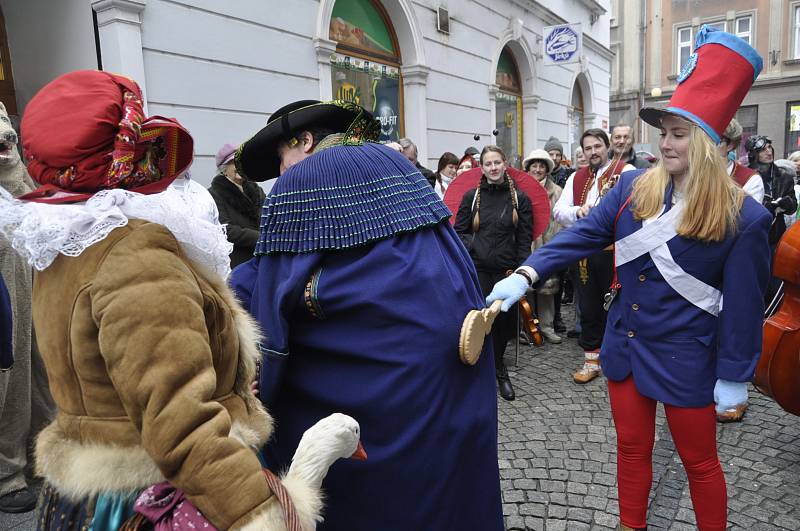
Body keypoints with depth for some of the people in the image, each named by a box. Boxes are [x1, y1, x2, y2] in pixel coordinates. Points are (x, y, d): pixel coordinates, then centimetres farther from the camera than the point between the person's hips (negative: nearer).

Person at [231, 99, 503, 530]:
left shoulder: (299, 182, -4)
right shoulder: (391, 159, 17)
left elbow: (274, 286, -6)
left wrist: (255, 376, 1)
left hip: (386, 348, -7)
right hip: (457, 330, 7)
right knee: (451, 460, 22)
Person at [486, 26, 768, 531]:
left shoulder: (743, 216, -14)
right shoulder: (634, 188, -4)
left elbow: (743, 303, -10)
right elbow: (584, 234, -7)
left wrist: (735, 376, -5)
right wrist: (526, 274, -19)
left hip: (685, 360, -4)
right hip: (625, 347, 4)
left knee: (699, 460, 16)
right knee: (632, 448, 20)